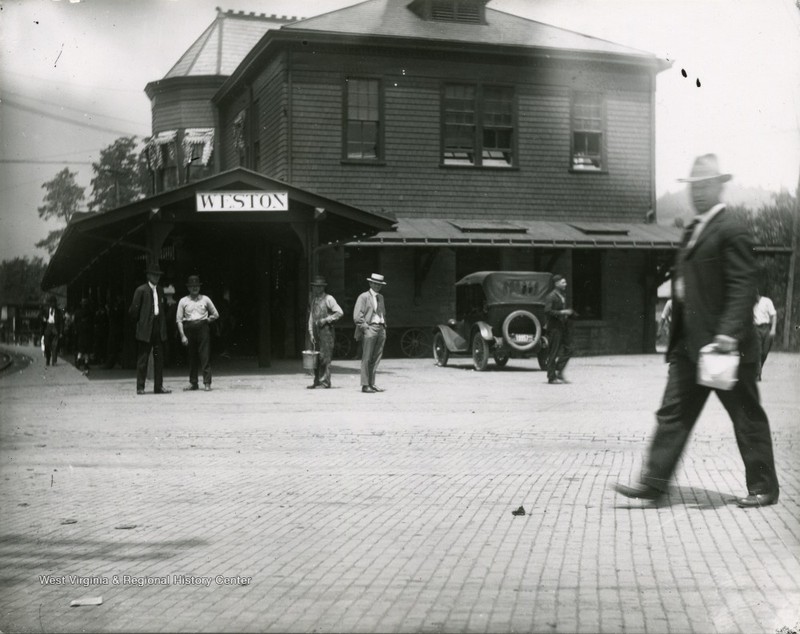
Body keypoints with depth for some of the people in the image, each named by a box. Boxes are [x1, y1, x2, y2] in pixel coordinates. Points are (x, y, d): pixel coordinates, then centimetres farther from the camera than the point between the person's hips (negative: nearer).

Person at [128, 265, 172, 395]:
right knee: (142, 359, -1)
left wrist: (163, 322, 12)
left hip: (159, 329, 6)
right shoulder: (141, 290, -5)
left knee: (159, 358, 5)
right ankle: (140, 387, 3)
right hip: (145, 329, -6)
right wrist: (137, 322, 1)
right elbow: (134, 309, -5)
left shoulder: (160, 290, 14)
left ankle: (158, 386, 10)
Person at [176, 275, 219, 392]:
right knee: (192, 357, 5)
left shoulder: (205, 299, 9)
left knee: (205, 356, -7)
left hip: (203, 328, -1)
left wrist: (208, 320, 1)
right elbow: (179, 320, 4)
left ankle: (207, 383, -7)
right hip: (189, 329, 1)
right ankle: (193, 383, 13)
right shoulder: (183, 301, 7)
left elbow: (216, 315, 17)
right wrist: (183, 336, -4)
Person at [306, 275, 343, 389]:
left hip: (326, 330, -6)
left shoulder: (328, 298, -2)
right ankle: (317, 381, 9)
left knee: (325, 357, -9)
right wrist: (311, 333, 9)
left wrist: (326, 320, -13)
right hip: (316, 331, 6)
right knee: (316, 358, 5)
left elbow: (339, 312, -8)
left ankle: (325, 381, -6)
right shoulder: (313, 300, 17)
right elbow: (311, 317, 17)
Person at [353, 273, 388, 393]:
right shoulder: (364, 297, -2)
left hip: (381, 329, 7)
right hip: (369, 329, -7)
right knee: (366, 358, -7)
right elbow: (357, 316, -8)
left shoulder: (381, 297, 19)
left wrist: (384, 326, 16)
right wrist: (365, 328, -13)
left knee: (376, 358, 6)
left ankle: (372, 383, 10)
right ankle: (365, 385, -6)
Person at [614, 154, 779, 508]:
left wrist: (728, 333, -26)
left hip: (725, 345, -8)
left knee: (747, 418, 5)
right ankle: (654, 482, 7)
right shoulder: (693, 230, 15)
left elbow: (743, 287, -19)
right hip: (689, 345, 9)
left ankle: (763, 488, 17)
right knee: (673, 413, 5)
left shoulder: (731, 231, -12)